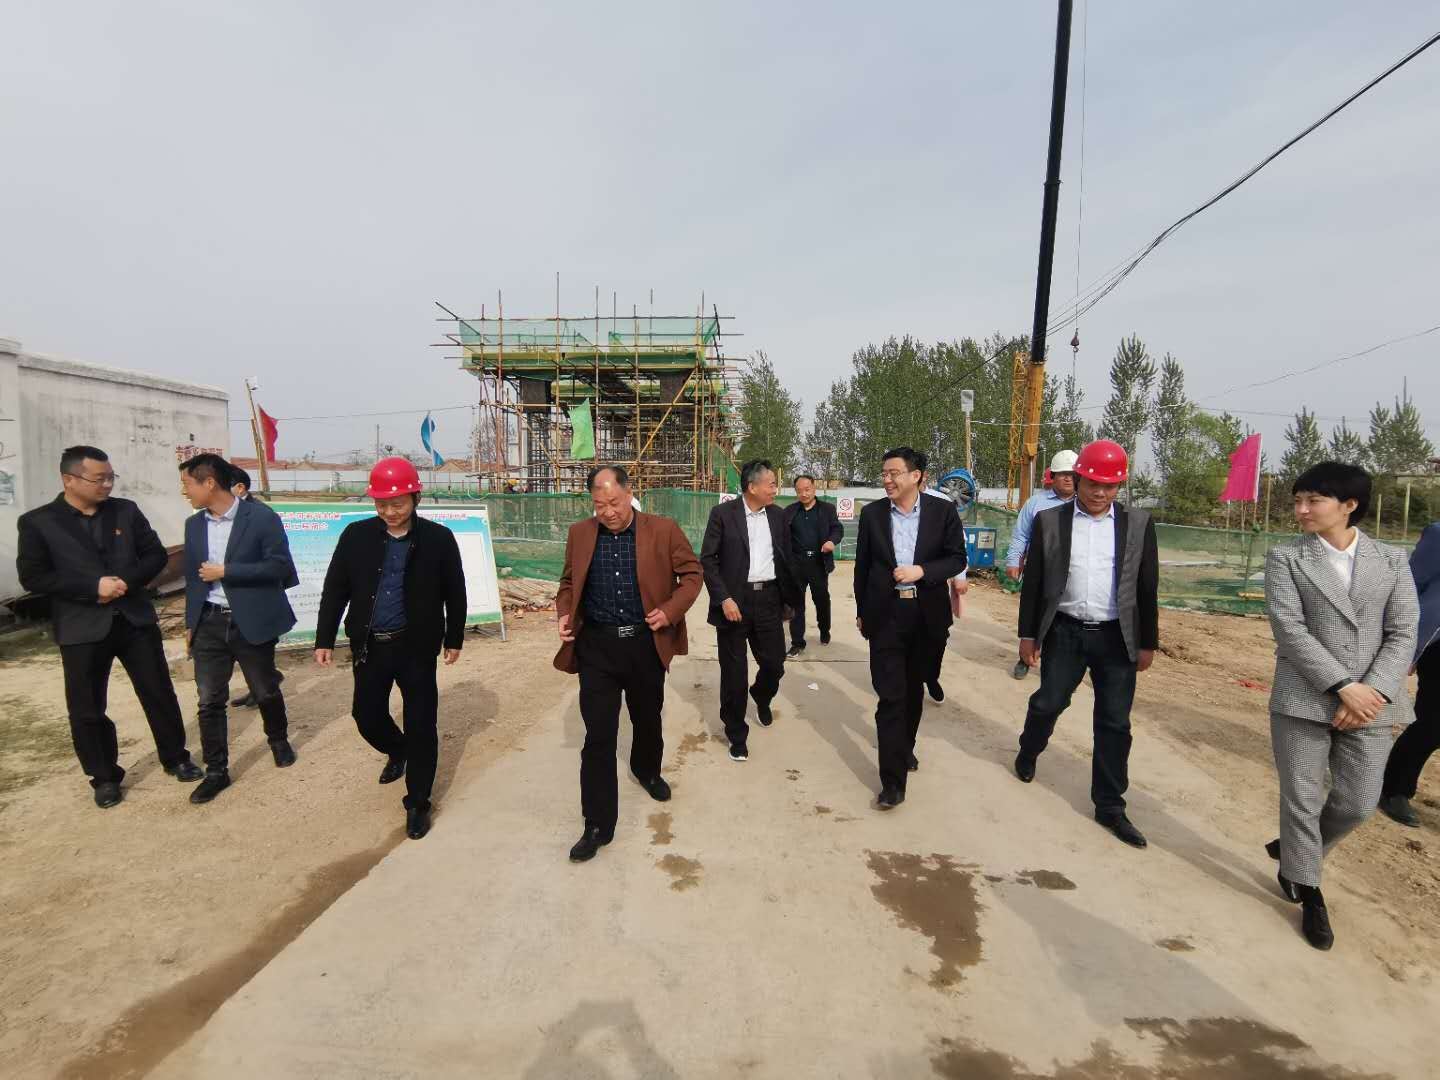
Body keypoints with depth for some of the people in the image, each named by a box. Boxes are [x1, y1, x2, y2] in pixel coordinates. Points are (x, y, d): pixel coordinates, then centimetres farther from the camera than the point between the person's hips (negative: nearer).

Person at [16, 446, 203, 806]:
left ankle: (176, 758, 26)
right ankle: (104, 778, 25)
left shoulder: (126, 511, 4)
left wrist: (128, 581, -12)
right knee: (87, 710, 8)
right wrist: (93, 587, -18)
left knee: (160, 695, 10)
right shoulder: (37, 522, -4)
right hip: (82, 629, -2)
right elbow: (32, 576, -9)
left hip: (136, 619, 2)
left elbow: (155, 554, 5)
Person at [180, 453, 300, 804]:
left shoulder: (261, 517, -12)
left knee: (266, 692, 13)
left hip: (251, 622, -4)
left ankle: (278, 739, 40)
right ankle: (216, 771, 17)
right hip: (209, 623, 4)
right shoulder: (194, 524, 6)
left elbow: (280, 566, -17)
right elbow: (194, 577, 14)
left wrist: (226, 571, -18)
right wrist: (191, 623, 14)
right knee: (209, 701, 4)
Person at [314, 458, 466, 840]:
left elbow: (454, 593, 0)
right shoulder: (356, 535, -1)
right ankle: (397, 751, 48)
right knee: (366, 715, 14)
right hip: (370, 645, 3)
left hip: (416, 647, -3)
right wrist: (324, 639, 3)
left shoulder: (438, 538, -7)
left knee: (421, 725, 2)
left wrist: (454, 639, 4)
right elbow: (335, 590, 4)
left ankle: (417, 803, 19)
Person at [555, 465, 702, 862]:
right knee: (598, 736, -1)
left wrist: (670, 610, -14)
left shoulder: (663, 530, -7)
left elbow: (692, 573, 1)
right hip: (596, 646, 0)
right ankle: (598, 824, 11)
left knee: (648, 719, 20)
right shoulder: (579, 534, 1)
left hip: (646, 643, 0)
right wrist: (564, 613, -7)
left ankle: (647, 771, 51)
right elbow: (569, 583, 12)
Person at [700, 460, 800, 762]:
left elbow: (786, 559, 12)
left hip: (769, 599, 4)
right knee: (734, 671, 5)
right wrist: (723, 598, -16)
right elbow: (708, 560, -8)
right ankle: (736, 733, 23)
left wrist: (790, 599, 12)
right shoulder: (723, 514, -7)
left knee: (774, 664, 9)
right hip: (734, 600, -4)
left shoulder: (777, 515, 6)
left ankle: (761, 697, 44)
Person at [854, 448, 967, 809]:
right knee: (890, 695, -4)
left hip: (927, 615, 1)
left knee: (914, 688, 17)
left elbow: (957, 558, -1)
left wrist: (922, 570, -18)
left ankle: (906, 748, 41)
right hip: (886, 615, -1)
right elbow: (863, 565, 7)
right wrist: (861, 612, 9)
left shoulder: (943, 510, -2)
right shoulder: (872, 513, 1)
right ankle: (893, 780, 2)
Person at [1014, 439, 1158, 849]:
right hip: (1065, 632, -1)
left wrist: (1148, 642, 4)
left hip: (1117, 638, 1)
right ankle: (1028, 752, 43)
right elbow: (1033, 581, 1)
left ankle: (1109, 806, 20)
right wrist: (1028, 635, 1)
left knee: (1114, 723, 6)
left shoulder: (1138, 523, 0)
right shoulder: (1049, 520, -2)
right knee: (1047, 703, 12)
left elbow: (1148, 587, 4)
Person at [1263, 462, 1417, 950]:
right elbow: (1288, 629, -9)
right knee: (1302, 799, 5)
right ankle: (1307, 891, 24)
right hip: (1303, 699, -2)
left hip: (1370, 701, 2)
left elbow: (1403, 634, 0)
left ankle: (1294, 848, 36)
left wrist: (1373, 692, -13)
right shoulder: (1285, 557, -1)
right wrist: (1342, 686, -16)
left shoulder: (1392, 560, 6)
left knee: (1359, 802, 9)